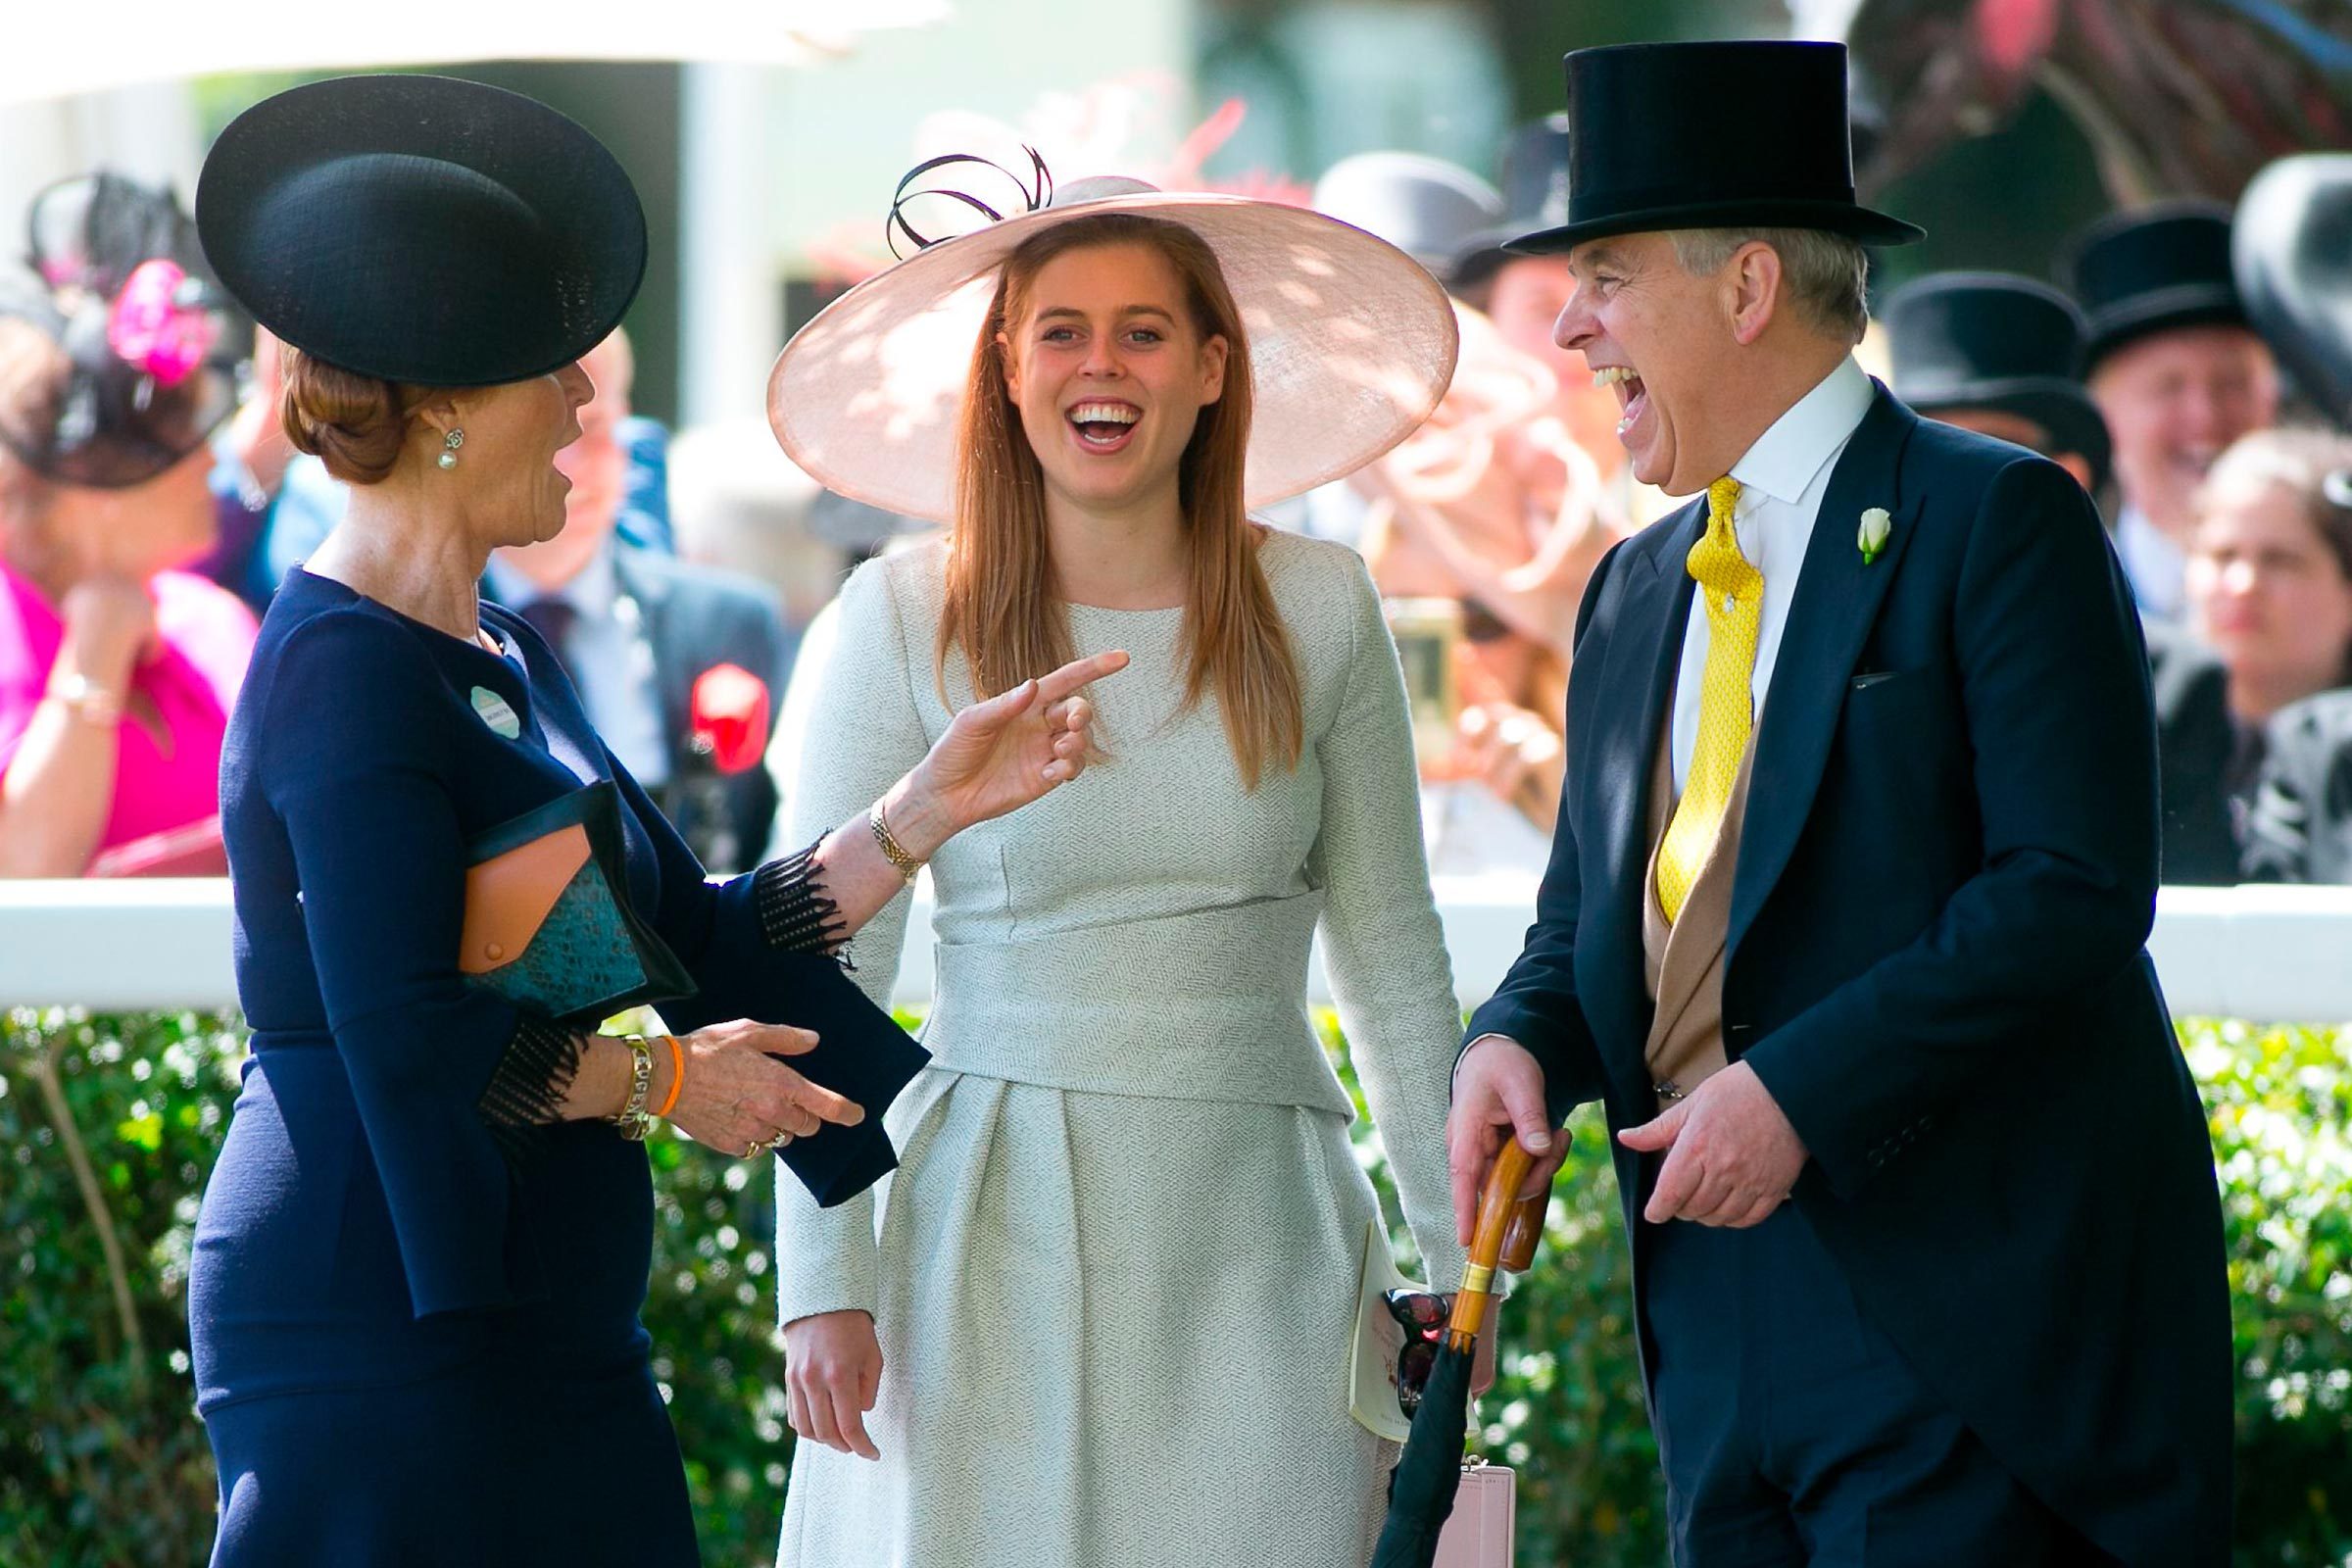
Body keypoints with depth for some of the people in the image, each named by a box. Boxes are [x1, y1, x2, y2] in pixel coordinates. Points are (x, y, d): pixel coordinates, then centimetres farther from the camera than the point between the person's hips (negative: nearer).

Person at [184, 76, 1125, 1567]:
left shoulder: (504, 657, 17)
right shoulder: (345, 669, -14)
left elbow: (707, 939, 18)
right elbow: (405, 1036, -22)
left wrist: (929, 810, 10)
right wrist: (663, 1080, -9)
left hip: (543, 1328, 10)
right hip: (380, 1321, -10)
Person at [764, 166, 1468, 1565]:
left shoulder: (1316, 610, 3)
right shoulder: (904, 621, -2)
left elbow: (1391, 951, 9)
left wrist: (1460, 1261, 7)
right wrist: (822, 1282, -7)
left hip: (1256, 1238, 1)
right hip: (995, 1232, -1)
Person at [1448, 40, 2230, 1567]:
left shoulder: (1996, 522, -5)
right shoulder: (1635, 593, 19)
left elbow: (2077, 887, -14)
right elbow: (1590, 916, 22)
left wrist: (1800, 1089, -19)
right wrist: (1516, 1040, -1)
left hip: (1957, 1298, -7)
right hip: (1717, 1301, 7)